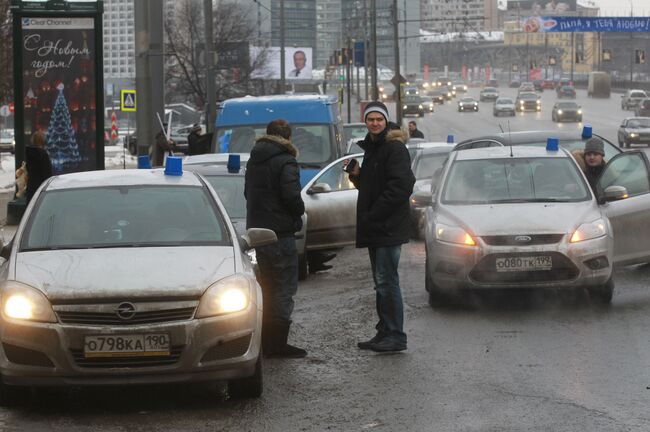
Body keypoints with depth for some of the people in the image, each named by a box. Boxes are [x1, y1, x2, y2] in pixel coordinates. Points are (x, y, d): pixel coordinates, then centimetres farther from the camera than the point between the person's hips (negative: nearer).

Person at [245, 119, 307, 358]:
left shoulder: (254, 160, 12)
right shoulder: (285, 161, -13)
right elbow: (291, 195, -22)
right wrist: (300, 210, -2)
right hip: (280, 231, -8)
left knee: (267, 287, 17)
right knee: (284, 287, -4)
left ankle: (266, 340, 19)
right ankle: (277, 343, -7)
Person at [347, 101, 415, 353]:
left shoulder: (394, 148, -12)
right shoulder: (371, 147, 18)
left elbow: (400, 186, -21)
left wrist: (373, 215, -19)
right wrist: (357, 175, 4)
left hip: (388, 227, -10)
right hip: (375, 228, 10)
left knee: (387, 281, -10)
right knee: (381, 282, 13)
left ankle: (395, 336, -7)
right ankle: (385, 333, 19)